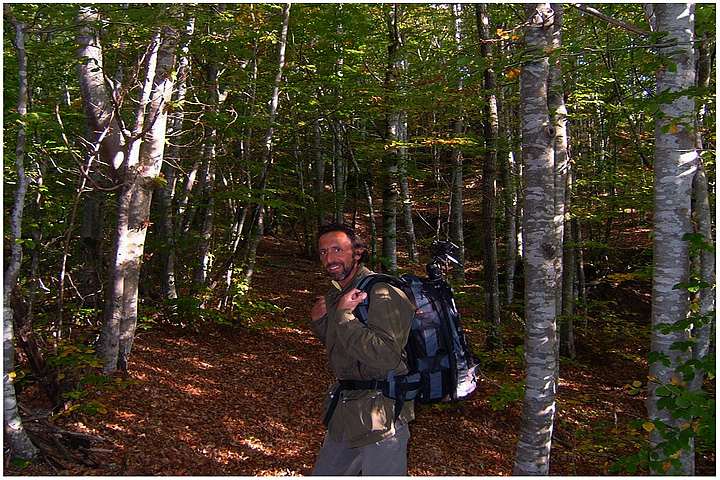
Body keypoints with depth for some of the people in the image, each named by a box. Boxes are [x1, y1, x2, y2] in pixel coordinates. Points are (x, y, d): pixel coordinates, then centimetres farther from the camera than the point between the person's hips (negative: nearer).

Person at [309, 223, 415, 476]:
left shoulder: (382, 294, -20)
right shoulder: (336, 294, 9)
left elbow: (387, 357, -32)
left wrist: (343, 317, -27)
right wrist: (319, 321, 2)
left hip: (381, 414, -9)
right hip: (345, 408, 9)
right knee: (324, 474, 19)